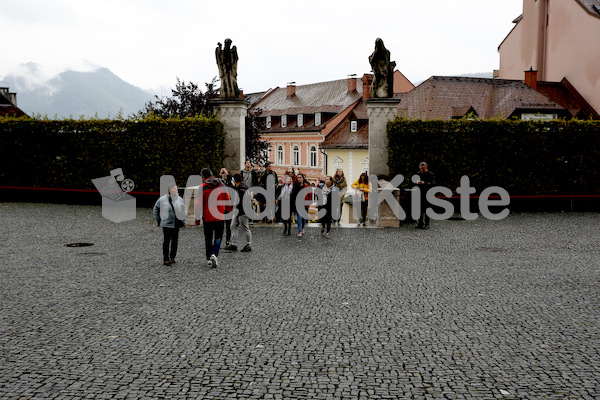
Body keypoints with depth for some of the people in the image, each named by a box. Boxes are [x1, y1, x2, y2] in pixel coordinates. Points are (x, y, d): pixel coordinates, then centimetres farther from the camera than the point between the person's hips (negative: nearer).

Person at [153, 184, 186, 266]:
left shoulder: (179, 199, 8)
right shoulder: (162, 199, -3)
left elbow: (183, 211, 15)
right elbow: (155, 209, 10)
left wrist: (184, 221, 9)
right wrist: (158, 220, 9)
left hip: (176, 224, 4)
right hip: (167, 224, -4)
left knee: (175, 241, 7)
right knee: (166, 241, -2)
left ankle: (172, 258, 19)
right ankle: (165, 260, 3)